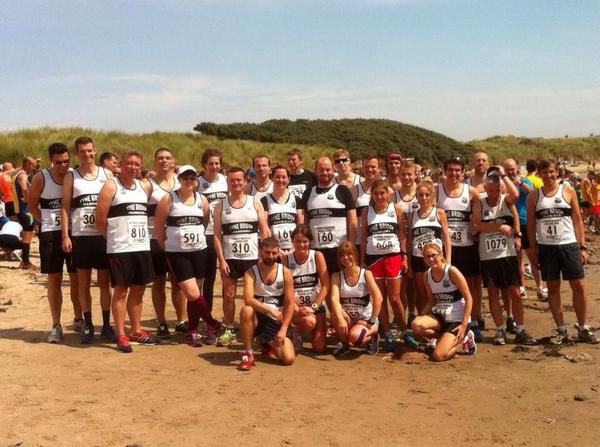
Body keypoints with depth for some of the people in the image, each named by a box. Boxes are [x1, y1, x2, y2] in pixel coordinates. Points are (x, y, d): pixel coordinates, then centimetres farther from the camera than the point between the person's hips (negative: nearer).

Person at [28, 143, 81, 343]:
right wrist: (47, 221, -3)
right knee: (54, 279, 4)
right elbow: (32, 205, 4)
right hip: (51, 234, -1)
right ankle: (56, 325, 12)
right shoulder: (41, 178, -4)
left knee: (77, 278, 8)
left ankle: (78, 319, 23)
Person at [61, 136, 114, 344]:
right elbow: (65, 207, 2)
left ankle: (106, 325, 13)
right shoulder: (71, 176, 4)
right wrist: (65, 236, -7)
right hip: (80, 236, 0)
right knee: (83, 282, 5)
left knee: (104, 282, 6)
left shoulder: (106, 174, 7)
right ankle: (87, 325, 14)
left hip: (103, 235, 1)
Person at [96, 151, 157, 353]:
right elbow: (100, 218, -8)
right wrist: (113, 236, 1)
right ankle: (121, 336, 3)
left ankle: (136, 331, 21)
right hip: (120, 249, -6)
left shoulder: (145, 187, 12)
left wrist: (143, 235, 12)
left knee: (138, 290, 11)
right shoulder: (111, 186, -6)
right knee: (120, 291, -2)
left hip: (142, 247, 6)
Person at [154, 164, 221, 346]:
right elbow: (158, 227, -1)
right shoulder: (168, 199, -4)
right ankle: (212, 324, 8)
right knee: (192, 293, -11)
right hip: (177, 254, -3)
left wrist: (197, 240, 11)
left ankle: (192, 331, 21)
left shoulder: (202, 200, 6)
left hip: (199, 251, 3)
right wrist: (167, 247, 5)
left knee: (194, 293, 7)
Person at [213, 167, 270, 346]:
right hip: (230, 258, 1)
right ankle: (228, 329, 15)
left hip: (253, 257, 0)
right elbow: (217, 235, 1)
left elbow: (264, 230, 3)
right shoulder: (220, 206, 5)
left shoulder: (255, 202, 4)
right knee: (228, 295, 3)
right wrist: (221, 260, -8)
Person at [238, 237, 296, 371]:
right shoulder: (251, 273, -7)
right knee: (246, 310, -38)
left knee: (289, 359, -18)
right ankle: (248, 353, -19)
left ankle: (269, 345, 19)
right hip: (257, 318, -1)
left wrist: (283, 330, -13)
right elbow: (248, 299, -25)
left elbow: (290, 304, -3)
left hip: (276, 321, 2)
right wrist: (270, 310, -38)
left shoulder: (285, 273, -2)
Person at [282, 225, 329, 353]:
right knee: (309, 321, -34)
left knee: (320, 348, -6)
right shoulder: (285, 260, -8)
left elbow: (325, 286, -9)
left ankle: (310, 333, 28)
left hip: (316, 305, 2)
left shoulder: (317, 256, -7)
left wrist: (313, 307, -16)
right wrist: (296, 309, -22)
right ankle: (296, 335, 1)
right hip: (295, 306, -2)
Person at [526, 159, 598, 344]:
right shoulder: (534, 196, 3)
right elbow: (531, 225, 5)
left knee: (578, 286, 1)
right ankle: (560, 328, 16)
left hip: (569, 245, 0)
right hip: (546, 247, 0)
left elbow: (577, 220, 2)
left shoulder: (568, 191, 1)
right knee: (553, 287, 6)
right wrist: (533, 250, 1)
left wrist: (582, 247, -3)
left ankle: (582, 328, 14)